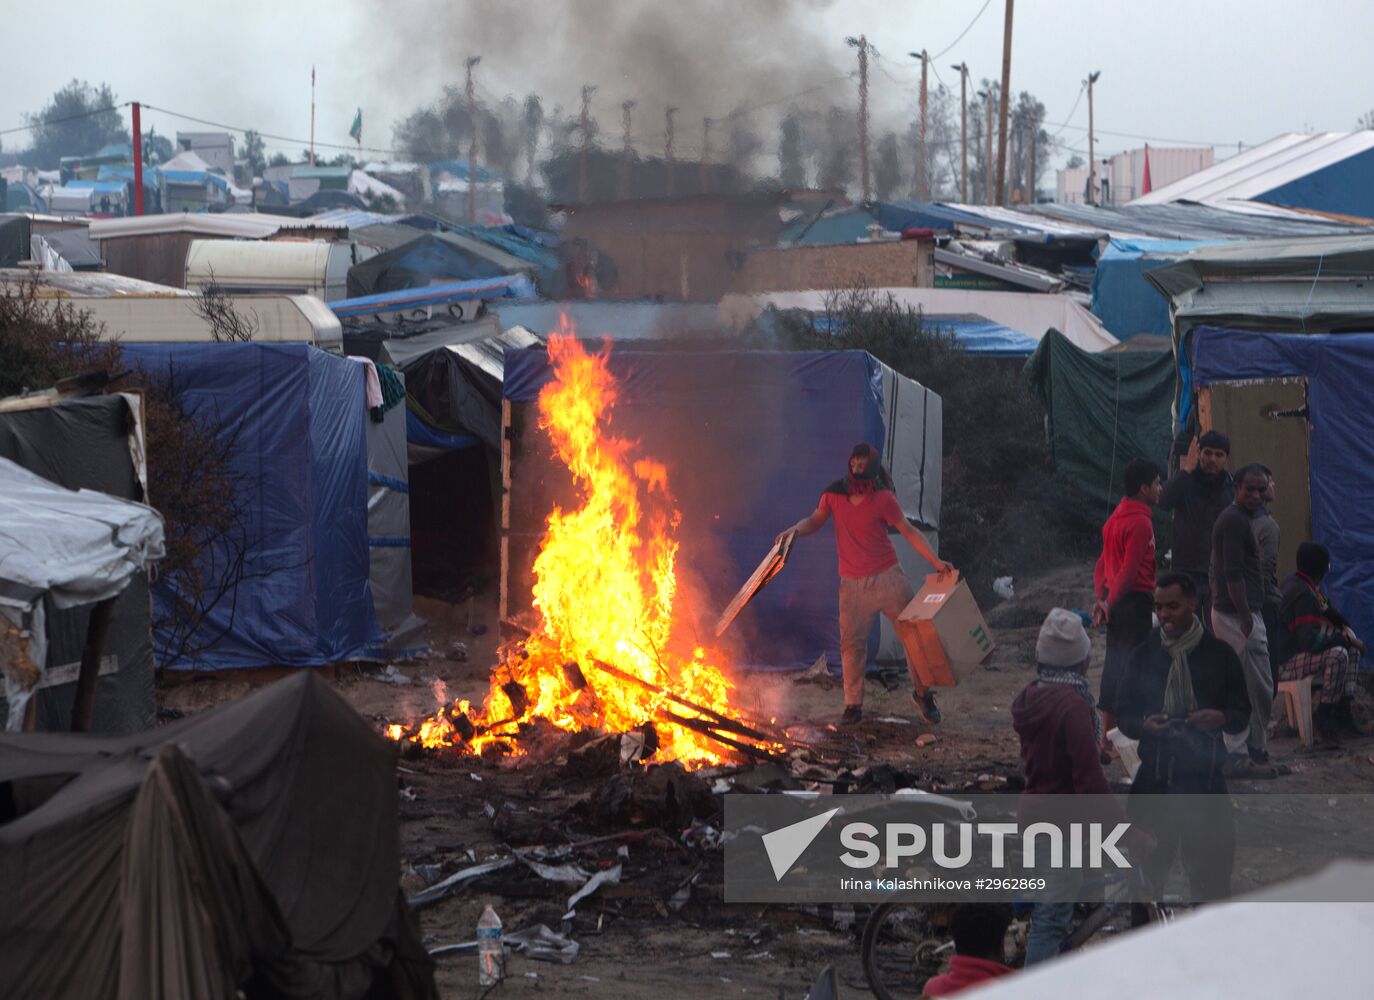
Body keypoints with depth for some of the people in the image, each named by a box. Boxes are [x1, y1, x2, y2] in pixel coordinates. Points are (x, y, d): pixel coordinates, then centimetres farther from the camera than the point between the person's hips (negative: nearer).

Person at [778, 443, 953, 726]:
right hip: (853, 583, 2)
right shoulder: (834, 493, -1)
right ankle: (853, 705, 11)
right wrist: (795, 530, -9)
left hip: (887, 578, -2)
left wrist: (935, 561, -9)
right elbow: (815, 521, 12)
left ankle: (922, 694, 16)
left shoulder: (883, 499, -8)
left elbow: (908, 531, -2)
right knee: (851, 643, 1)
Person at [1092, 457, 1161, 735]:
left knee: (1114, 663, 13)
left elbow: (1102, 563, 14)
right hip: (1136, 599, -9)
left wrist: (1101, 598, 8)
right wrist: (1110, 603, -13)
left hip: (1115, 601, 9)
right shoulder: (1140, 522, -15)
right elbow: (1130, 570, -18)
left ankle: (1107, 732, 17)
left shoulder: (1115, 519, 14)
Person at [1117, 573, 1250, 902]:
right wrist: (1143, 725, -13)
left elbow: (1242, 714, 6)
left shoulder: (1220, 653, 2)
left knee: (1210, 869, 0)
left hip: (1205, 776, -1)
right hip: (1154, 775, 2)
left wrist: (1221, 718, -17)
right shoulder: (1143, 655, 7)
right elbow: (1123, 715, 10)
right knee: (1146, 863, 4)